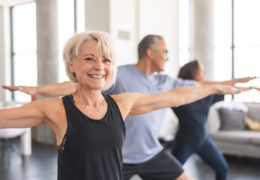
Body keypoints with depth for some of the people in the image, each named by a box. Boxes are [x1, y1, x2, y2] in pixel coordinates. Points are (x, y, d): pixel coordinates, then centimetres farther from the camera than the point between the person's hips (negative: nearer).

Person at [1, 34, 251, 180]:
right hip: (118, 156, -5)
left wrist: (236, 82, 15)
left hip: (153, 154, 5)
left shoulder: (166, 82, 2)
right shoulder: (120, 75, -14)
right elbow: (77, 86, -17)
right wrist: (36, 89, -23)